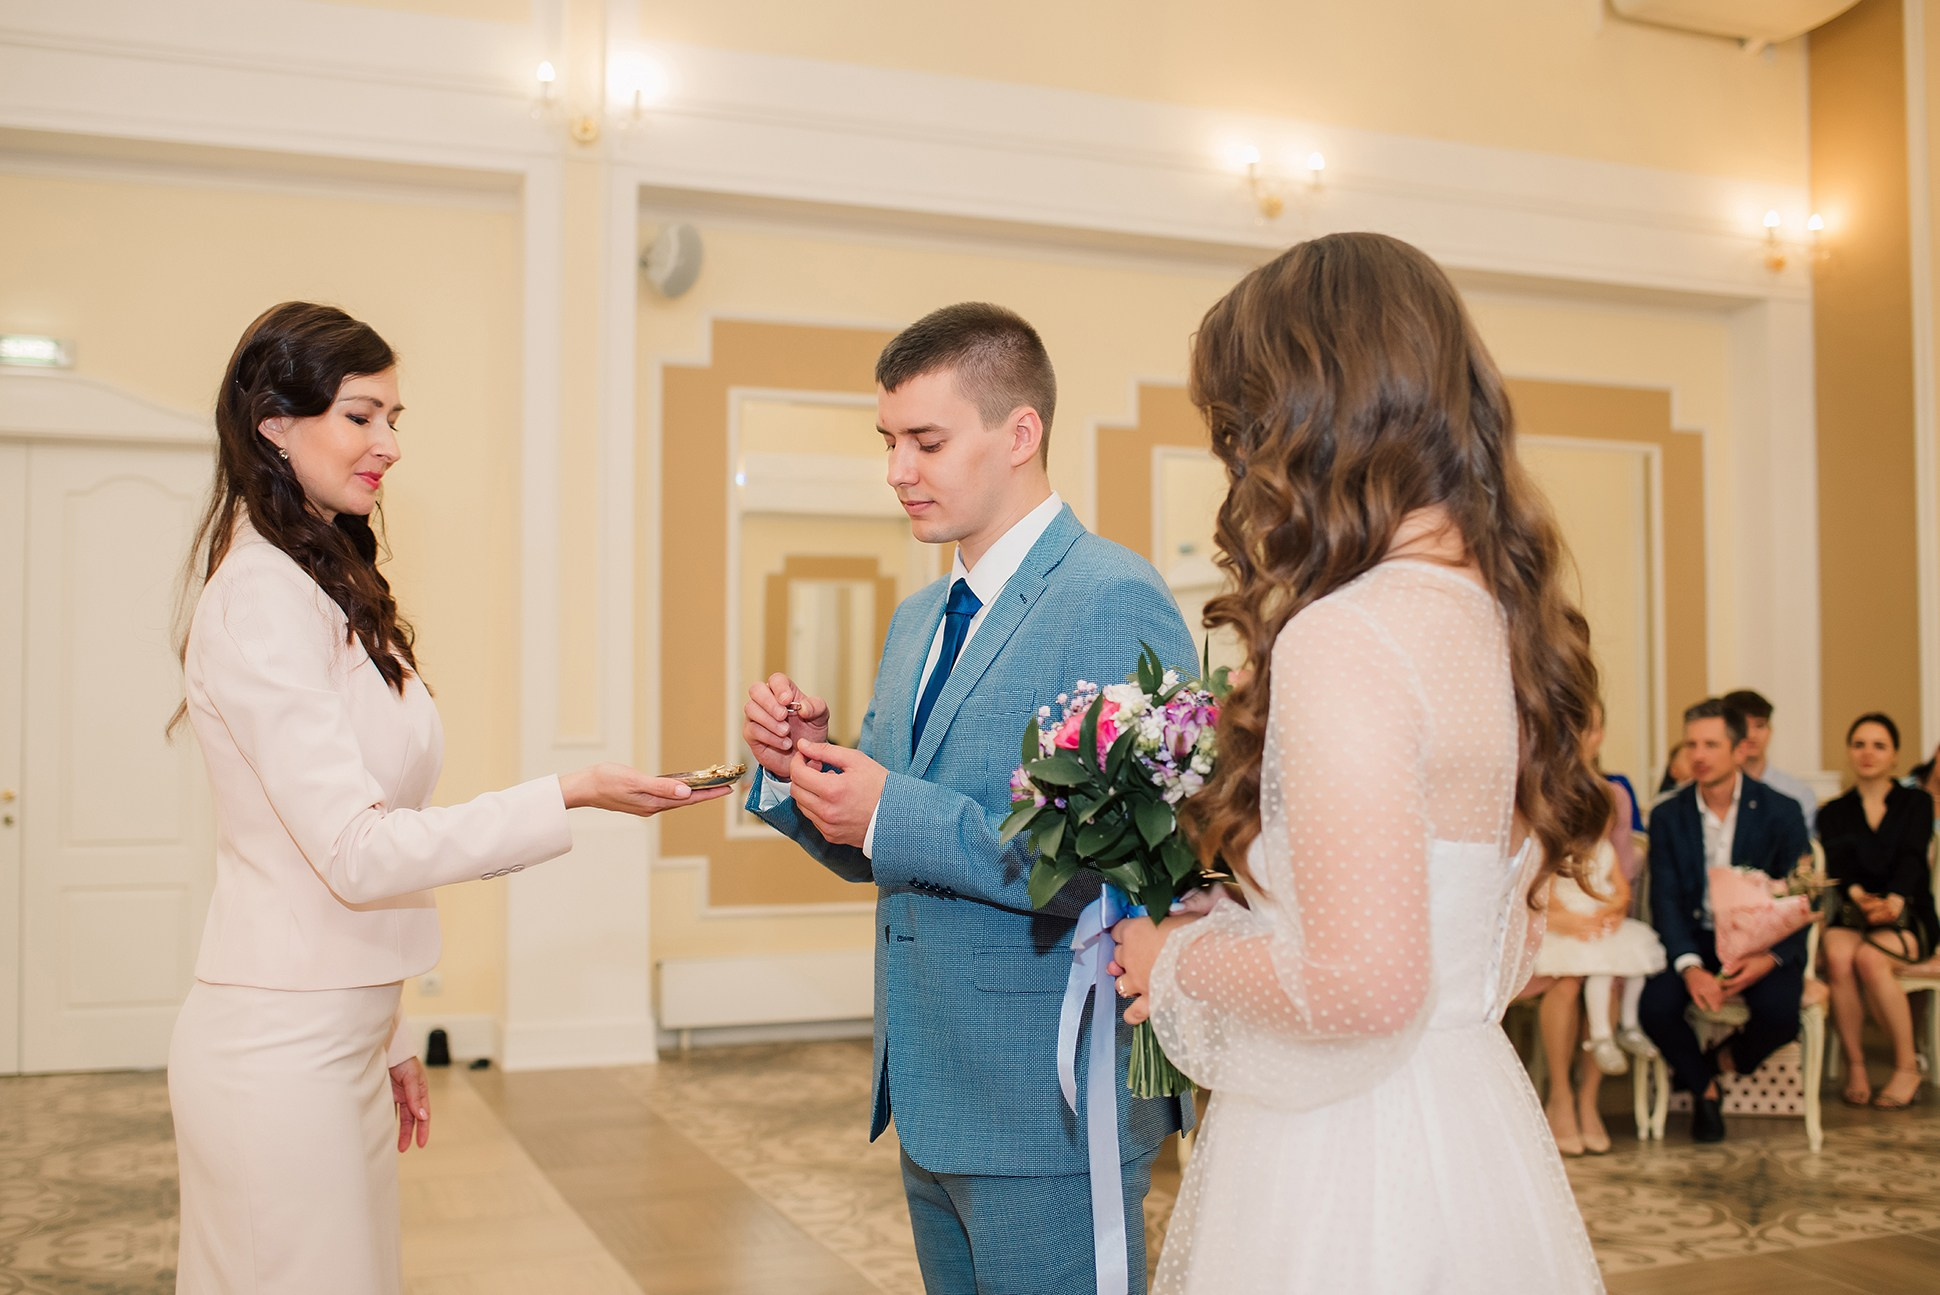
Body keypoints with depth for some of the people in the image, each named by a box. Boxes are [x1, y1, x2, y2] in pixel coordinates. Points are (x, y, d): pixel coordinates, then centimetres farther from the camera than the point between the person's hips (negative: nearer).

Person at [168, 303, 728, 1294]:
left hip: (335, 1032, 9)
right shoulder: (260, 601, -16)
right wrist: (569, 798, -23)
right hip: (284, 1050, -9)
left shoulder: (328, 589, 13)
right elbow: (357, 852, -20)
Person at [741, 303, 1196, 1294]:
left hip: (1048, 1109, -8)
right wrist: (799, 765, -4)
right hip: (930, 1098, 8)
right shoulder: (917, 620, 12)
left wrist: (899, 816, -24)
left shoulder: (1114, 600, -16)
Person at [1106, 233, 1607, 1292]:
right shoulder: (1500, 611, 4)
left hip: (1349, 1147, -8)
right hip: (1475, 1122, 8)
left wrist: (1179, 958, -8)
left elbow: (1362, 983, -26)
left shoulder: (1342, 639, -22)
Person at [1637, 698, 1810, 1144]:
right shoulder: (1668, 817, 2)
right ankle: (1704, 1088, 5)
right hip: (1693, 942, 1)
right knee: (1655, 1005, -27)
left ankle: (1728, 1058, 7)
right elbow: (1665, 901, -4)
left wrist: (1769, 958, -21)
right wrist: (1690, 967, -22)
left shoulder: (1781, 812, -2)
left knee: (1779, 1011, -31)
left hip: (1763, 943, -1)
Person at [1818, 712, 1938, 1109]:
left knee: (1869, 958, -34)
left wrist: (1894, 901, -28)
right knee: (1838, 956, -34)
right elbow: (1836, 864, -3)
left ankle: (1907, 1067, -18)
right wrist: (1858, 895, -25)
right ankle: (1855, 1066, -20)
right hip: (1850, 916, 2)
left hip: (1907, 917, -2)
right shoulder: (1833, 813, 12)